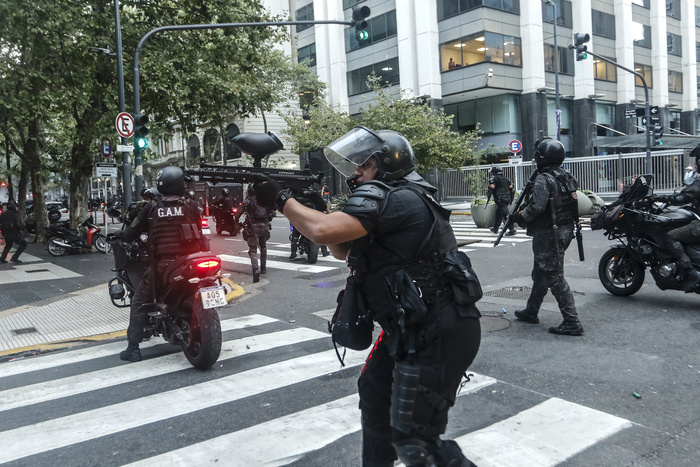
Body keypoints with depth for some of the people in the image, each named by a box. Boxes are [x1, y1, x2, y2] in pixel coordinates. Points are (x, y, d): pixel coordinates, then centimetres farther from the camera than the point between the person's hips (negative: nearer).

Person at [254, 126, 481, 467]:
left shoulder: (395, 198, -17)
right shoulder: (394, 200, 16)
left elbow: (323, 232, -30)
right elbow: (345, 250, 22)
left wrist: (281, 200, -14)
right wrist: (319, 210, 6)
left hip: (438, 335, -11)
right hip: (412, 328, 11)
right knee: (374, 390, 25)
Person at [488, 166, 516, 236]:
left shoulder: (494, 178, -4)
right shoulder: (506, 178, 17)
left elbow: (492, 187, -18)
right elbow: (511, 187, 16)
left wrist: (489, 196, -5)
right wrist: (511, 199, 20)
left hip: (500, 200, -8)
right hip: (507, 198, 8)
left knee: (506, 214, -11)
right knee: (499, 213, 21)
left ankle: (512, 229, -17)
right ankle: (495, 228, 31)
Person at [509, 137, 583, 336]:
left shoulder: (544, 179, -18)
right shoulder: (567, 177, 10)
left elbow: (537, 207, -27)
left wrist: (520, 215, -9)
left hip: (548, 234, -10)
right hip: (565, 230, 10)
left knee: (554, 277, -6)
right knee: (540, 273, 20)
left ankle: (572, 322, -5)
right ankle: (531, 312, 33)